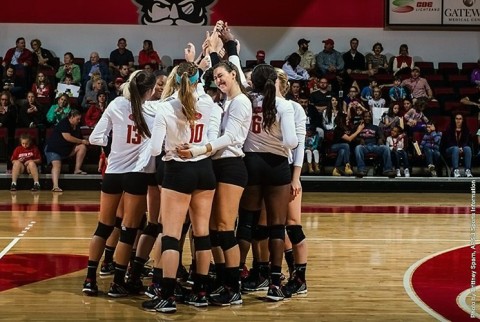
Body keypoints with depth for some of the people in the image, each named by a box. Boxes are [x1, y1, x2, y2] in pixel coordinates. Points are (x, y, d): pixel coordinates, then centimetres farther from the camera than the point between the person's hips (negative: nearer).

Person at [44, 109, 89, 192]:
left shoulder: (76, 127, 8)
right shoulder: (63, 123, -17)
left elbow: (79, 138, 16)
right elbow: (67, 137, -26)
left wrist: (85, 141, -6)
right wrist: (82, 141, -19)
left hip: (67, 149, 7)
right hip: (53, 148, -7)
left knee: (82, 147, -11)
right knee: (57, 165, -29)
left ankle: (77, 169, -11)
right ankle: (55, 186, -45)